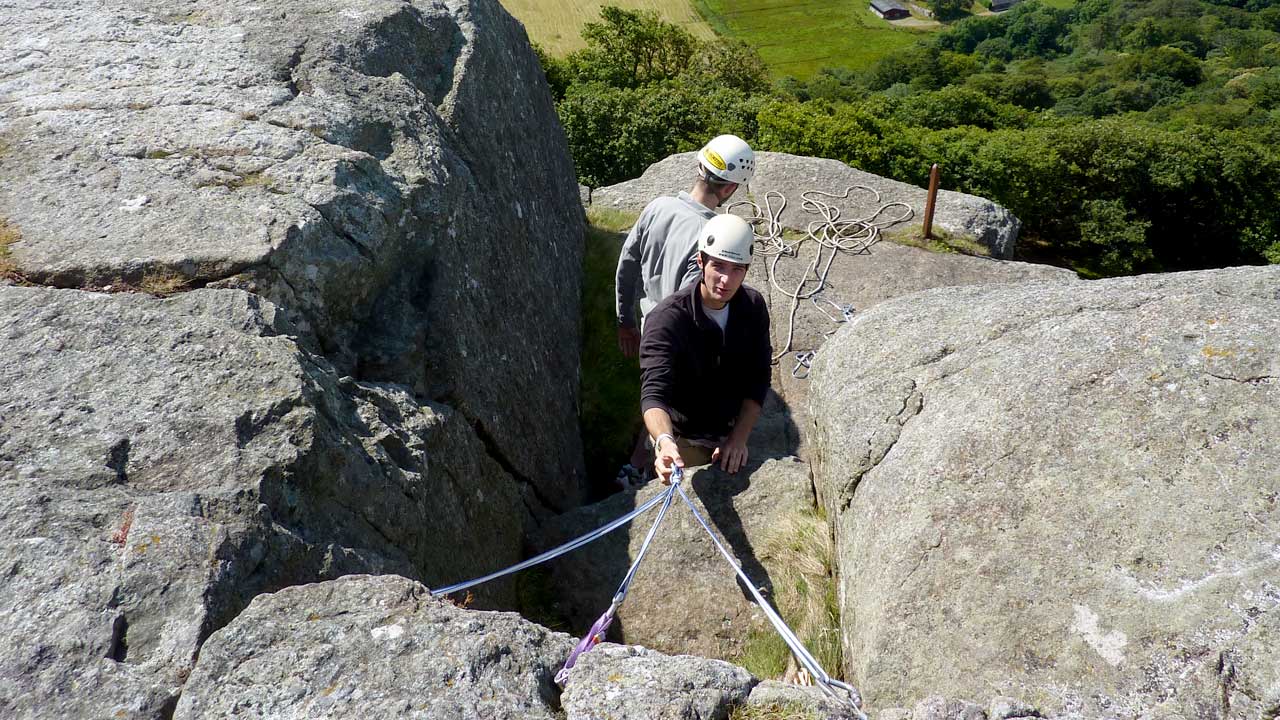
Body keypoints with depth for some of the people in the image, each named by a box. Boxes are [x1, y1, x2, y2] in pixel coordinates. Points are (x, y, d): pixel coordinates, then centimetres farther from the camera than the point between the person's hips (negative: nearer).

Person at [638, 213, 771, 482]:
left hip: (731, 432, 5)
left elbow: (758, 379, -7)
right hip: (682, 439, -4)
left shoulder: (753, 307, -12)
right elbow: (654, 394, -38)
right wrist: (664, 441, -58)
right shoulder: (666, 319, -29)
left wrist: (739, 438, -17)